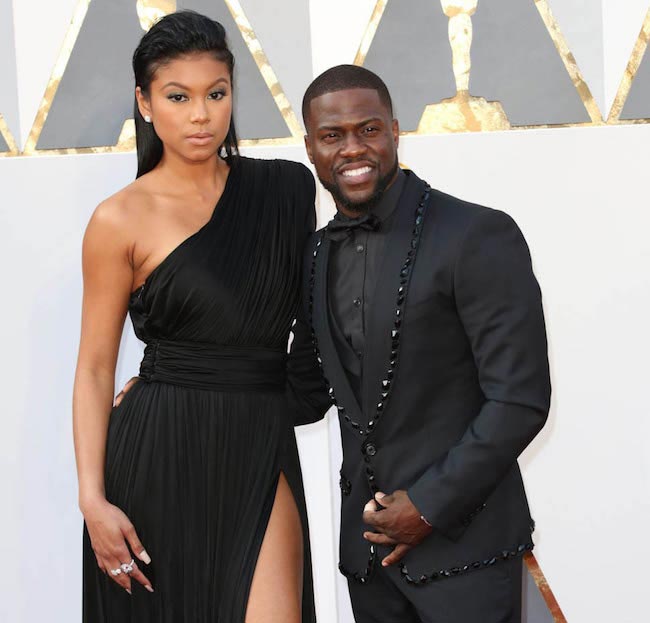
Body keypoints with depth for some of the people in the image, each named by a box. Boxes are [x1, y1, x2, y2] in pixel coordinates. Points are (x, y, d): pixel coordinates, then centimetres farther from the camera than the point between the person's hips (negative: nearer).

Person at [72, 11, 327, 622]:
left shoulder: (282, 188, 5)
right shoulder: (121, 220, -5)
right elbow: (95, 368, -4)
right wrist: (92, 499, -11)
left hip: (261, 451, 2)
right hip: (159, 456, -2)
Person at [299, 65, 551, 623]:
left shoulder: (479, 237, -12)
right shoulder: (318, 253, 8)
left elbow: (522, 400, -14)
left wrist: (429, 507, -13)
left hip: (462, 540, -5)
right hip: (368, 540, 6)